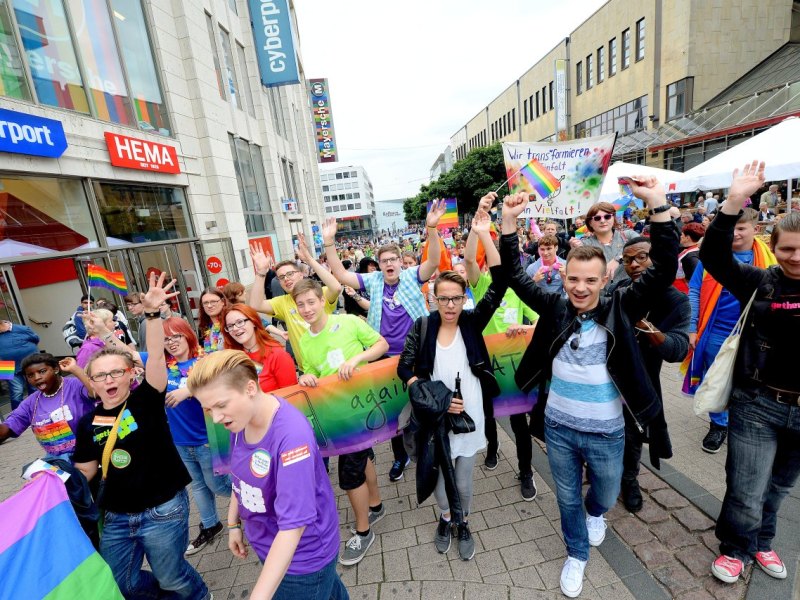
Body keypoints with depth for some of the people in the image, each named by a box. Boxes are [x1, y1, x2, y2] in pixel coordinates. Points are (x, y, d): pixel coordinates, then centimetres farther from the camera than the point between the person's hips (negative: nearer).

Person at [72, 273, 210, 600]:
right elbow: (86, 470, 11)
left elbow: (156, 357, -30)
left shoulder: (146, 400, -13)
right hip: (116, 517, 5)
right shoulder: (88, 422, 1)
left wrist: (152, 313, -42)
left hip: (163, 510, -5)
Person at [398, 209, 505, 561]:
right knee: (438, 479, 20)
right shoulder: (422, 327, -8)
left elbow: (499, 285, -20)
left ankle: (463, 524, 50)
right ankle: (445, 519, 52)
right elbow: (404, 369, -8)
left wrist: (483, 234, -27)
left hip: (469, 418, 0)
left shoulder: (472, 322, -10)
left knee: (464, 483, 18)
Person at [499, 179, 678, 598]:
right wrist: (509, 221, -21)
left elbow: (663, 271, -20)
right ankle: (576, 555, 48)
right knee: (568, 498, 21)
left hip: (606, 432, 0)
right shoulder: (554, 307, -9)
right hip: (558, 427, 1)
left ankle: (595, 513, 62)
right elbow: (515, 276, -11)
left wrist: (658, 205, -28)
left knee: (607, 496, 26)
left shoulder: (620, 309, -12)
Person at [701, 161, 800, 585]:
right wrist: (734, 203, -28)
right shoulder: (760, 283, -7)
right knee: (746, 492, 7)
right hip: (758, 404, -3)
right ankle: (736, 548, 33)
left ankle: (761, 542, 48)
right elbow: (713, 256, -18)